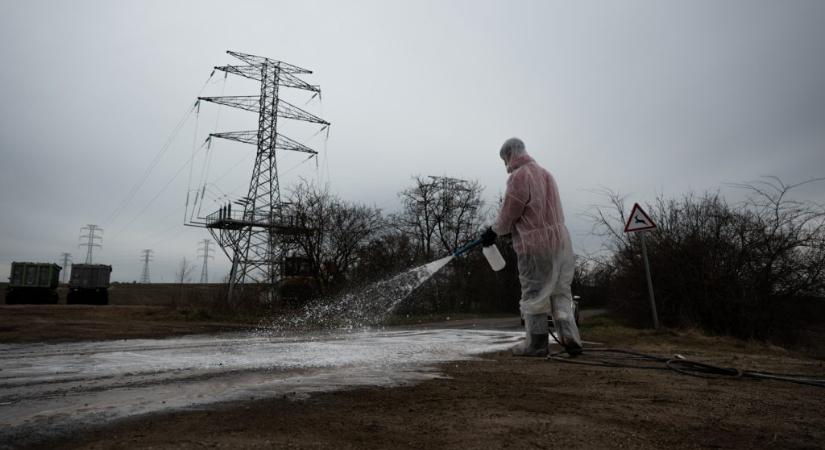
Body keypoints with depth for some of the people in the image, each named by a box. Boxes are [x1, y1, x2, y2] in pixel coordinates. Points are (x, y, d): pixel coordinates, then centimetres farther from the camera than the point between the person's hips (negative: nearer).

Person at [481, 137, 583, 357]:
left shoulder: (519, 176, -10)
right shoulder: (545, 173, 18)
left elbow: (508, 214, -10)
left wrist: (493, 231, 7)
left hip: (534, 243, -8)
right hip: (559, 239, 8)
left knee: (534, 294, 1)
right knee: (560, 292, 13)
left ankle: (536, 343, 8)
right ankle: (569, 336, 6)